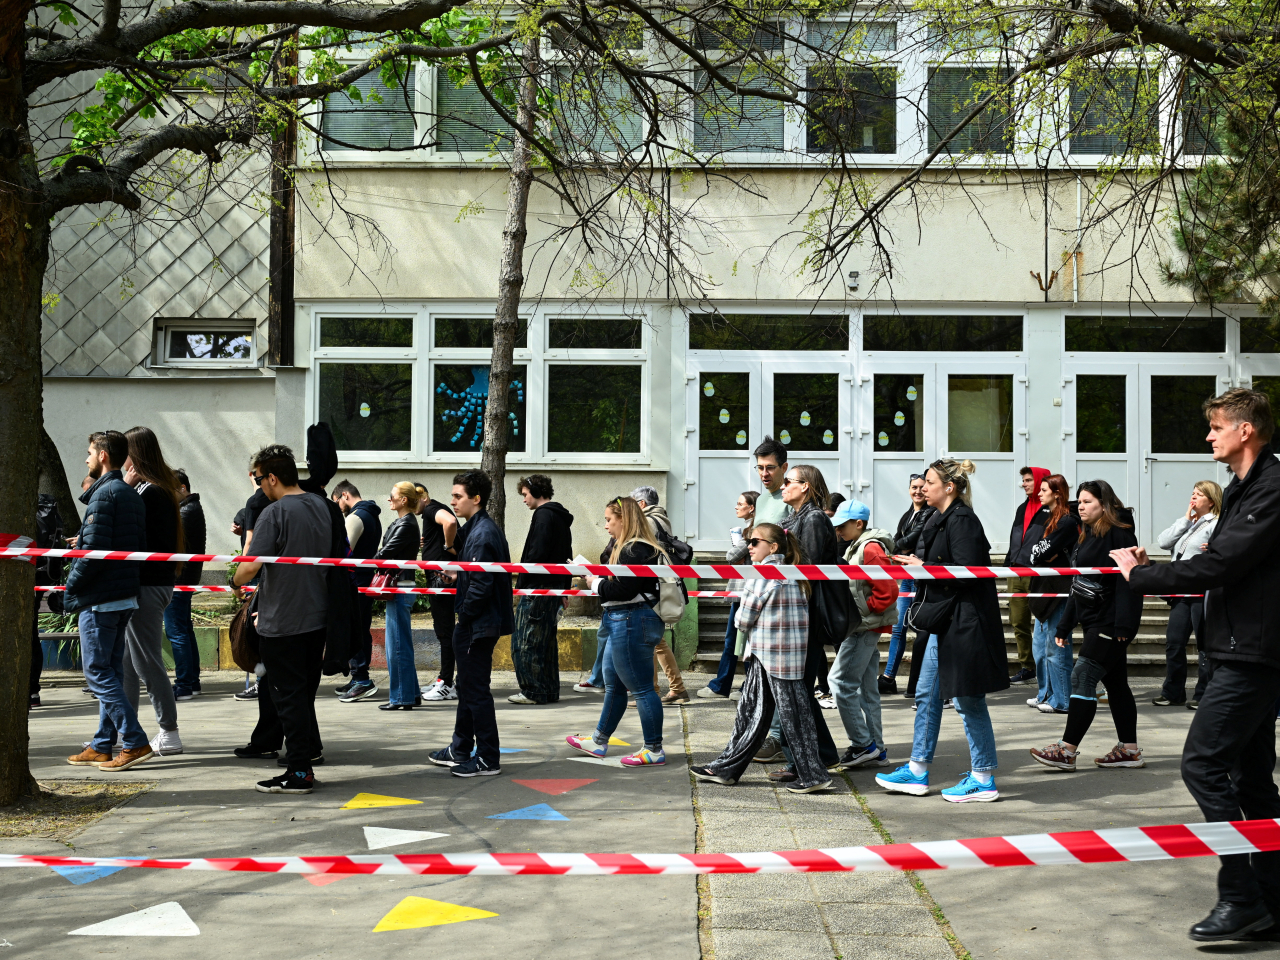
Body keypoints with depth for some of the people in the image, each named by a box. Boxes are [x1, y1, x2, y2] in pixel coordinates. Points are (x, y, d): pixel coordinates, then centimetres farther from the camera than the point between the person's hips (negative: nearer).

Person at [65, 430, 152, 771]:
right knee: (110, 672, 12)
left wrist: (71, 587, -10)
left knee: (98, 672, -5)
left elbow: (94, 550, -20)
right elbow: (140, 548, 16)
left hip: (99, 599, -9)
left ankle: (135, 742, -10)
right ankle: (102, 746, 17)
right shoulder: (132, 495, 15)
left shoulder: (104, 494, -14)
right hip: (126, 595, 9)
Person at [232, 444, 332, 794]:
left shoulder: (274, 513, -17)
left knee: (288, 694, -2)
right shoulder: (320, 506, 8)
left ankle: (300, 772, -1)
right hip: (317, 617, 7)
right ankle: (309, 747, 32)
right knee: (304, 689, 20)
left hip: (282, 622, -7)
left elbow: (252, 565, -22)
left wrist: (237, 580, 0)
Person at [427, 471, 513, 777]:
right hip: (476, 623, 11)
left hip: (477, 624, -11)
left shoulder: (482, 534, -19)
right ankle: (460, 750, 31)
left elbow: (480, 585, -25)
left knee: (476, 690, -4)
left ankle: (488, 760, 2)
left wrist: (464, 617, -14)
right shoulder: (481, 528, 14)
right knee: (467, 686, 19)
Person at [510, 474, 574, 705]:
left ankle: (533, 692, -6)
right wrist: (565, 588, 21)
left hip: (536, 589, -10)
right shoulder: (562, 518, 18)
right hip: (555, 587, 10)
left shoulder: (543, 515, -11)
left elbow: (537, 554, -20)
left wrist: (522, 582, -14)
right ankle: (550, 691, 16)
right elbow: (567, 557, 20)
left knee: (526, 642, -6)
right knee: (547, 641, 14)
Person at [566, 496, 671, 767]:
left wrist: (596, 584, -10)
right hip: (621, 623, 12)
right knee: (613, 685, 20)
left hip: (632, 623, -12)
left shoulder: (635, 551, -18)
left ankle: (654, 750, 1)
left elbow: (624, 589, -24)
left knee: (641, 688, -5)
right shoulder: (623, 547, 16)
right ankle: (598, 742, 31)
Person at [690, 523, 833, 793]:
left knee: (793, 715, -4)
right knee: (750, 710, 13)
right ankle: (726, 768, 19)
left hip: (774, 657, -10)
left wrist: (741, 623, 9)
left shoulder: (765, 573, -15)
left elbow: (744, 618, -14)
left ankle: (813, 775, 1)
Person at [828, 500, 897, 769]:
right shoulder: (857, 547, 17)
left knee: (841, 681, -10)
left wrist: (862, 611, -14)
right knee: (866, 688, 11)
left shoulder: (871, 549, -14)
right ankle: (876, 750, 14)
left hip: (866, 626, -10)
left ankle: (863, 744, -8)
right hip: (864, 628, 10)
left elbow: (887, 591, -21)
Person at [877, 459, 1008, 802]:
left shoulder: (962, 521, -16)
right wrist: (915, 565, 10)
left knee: (967, 700, -3)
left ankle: (983, 780, 6)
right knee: (927, 694, 13)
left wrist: (924, 567, -16)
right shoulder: (942, 520, 15)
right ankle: (917, 772, 21)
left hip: (964, 624, -11)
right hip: (945, 622, 11)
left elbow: (967, 571, -23)